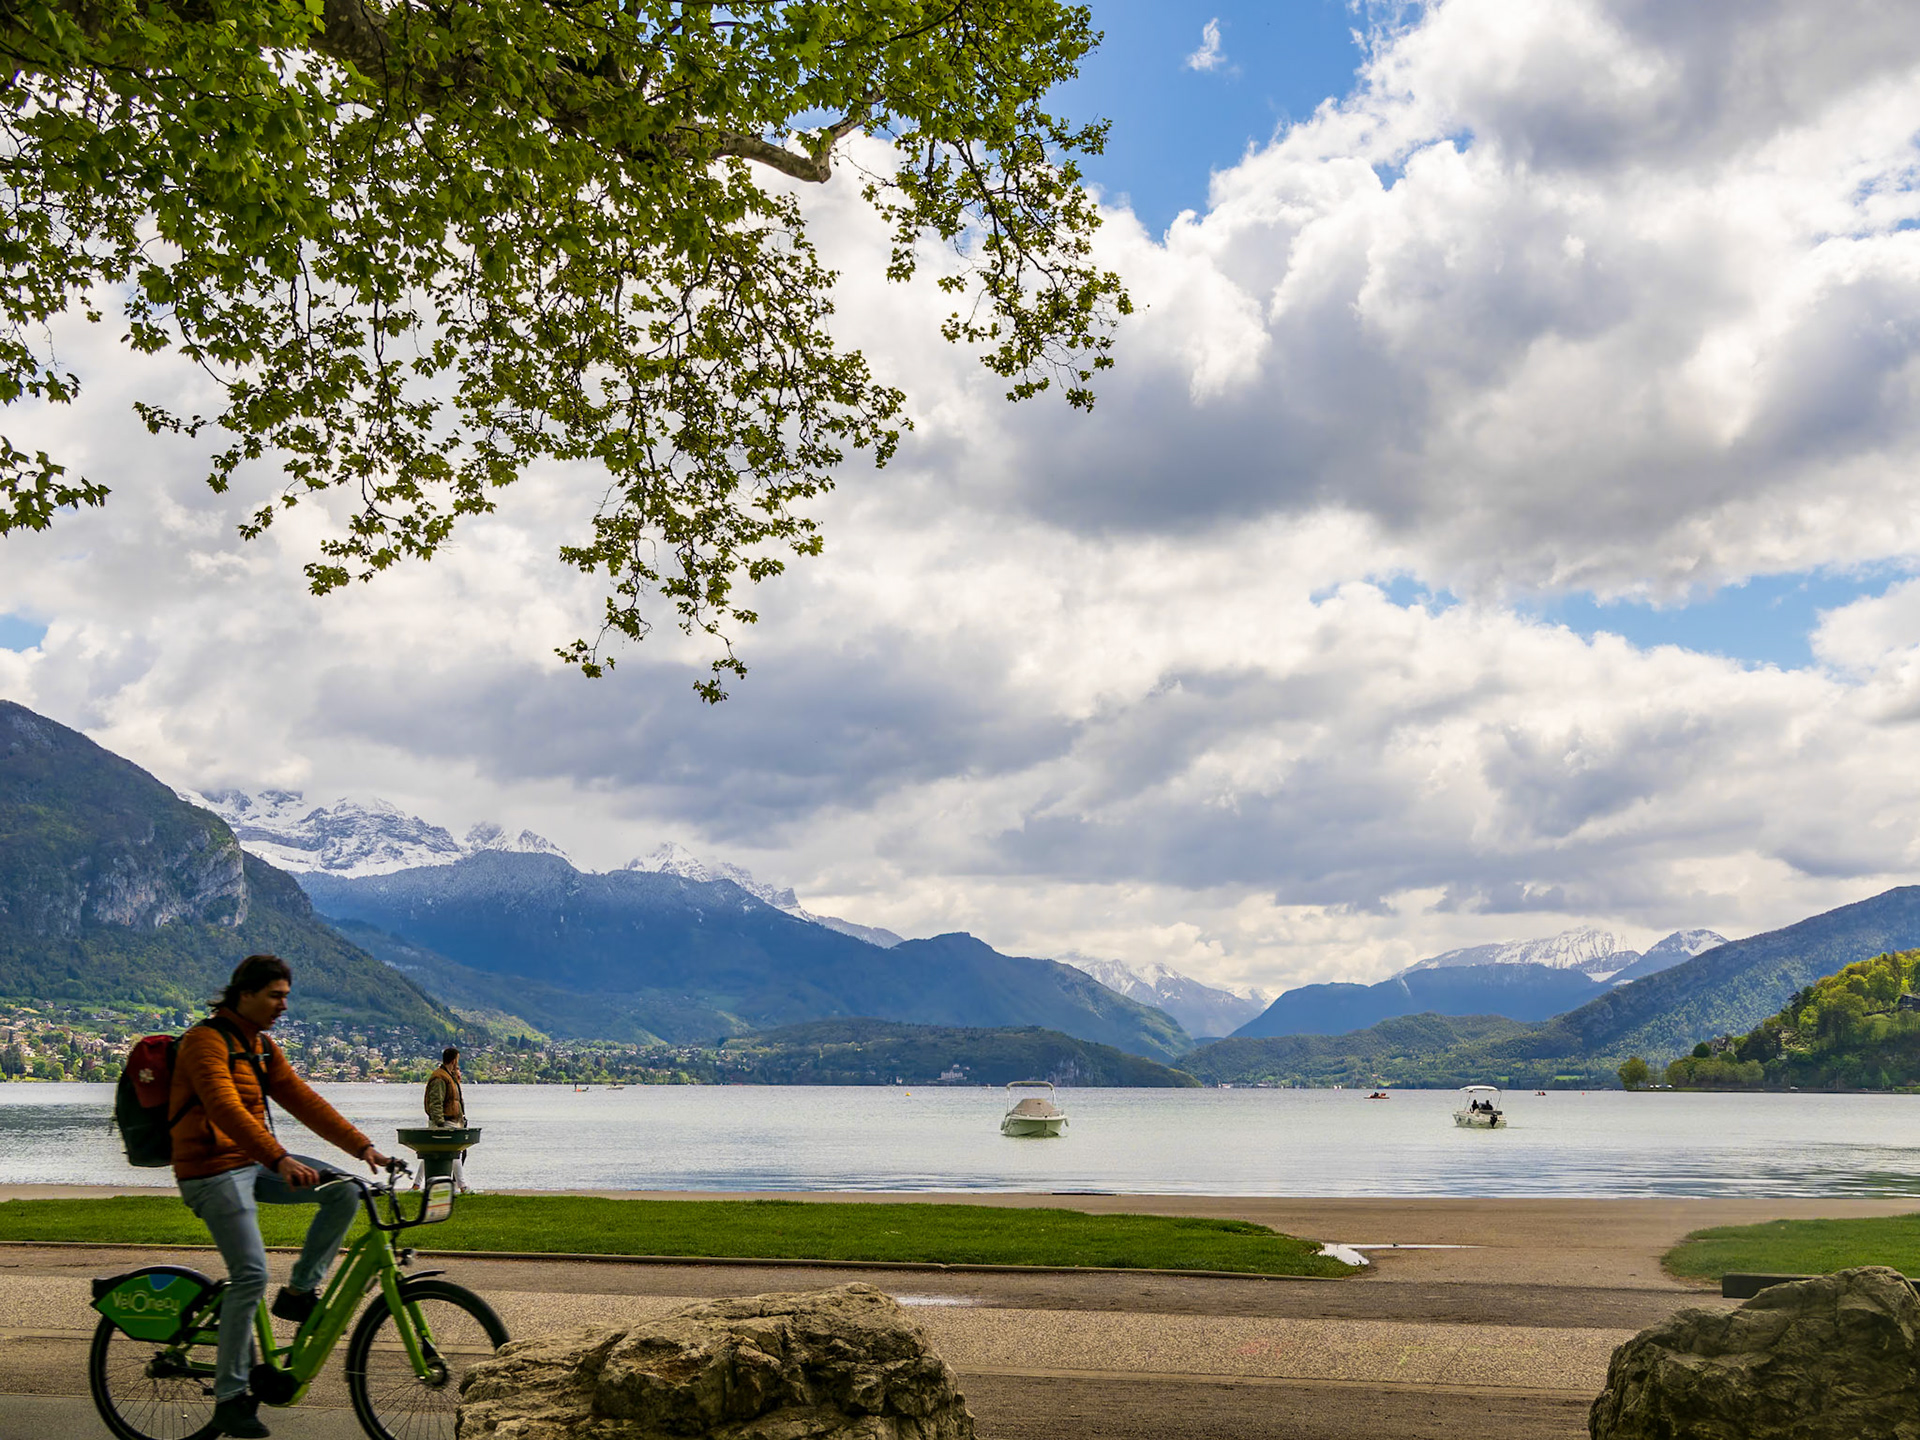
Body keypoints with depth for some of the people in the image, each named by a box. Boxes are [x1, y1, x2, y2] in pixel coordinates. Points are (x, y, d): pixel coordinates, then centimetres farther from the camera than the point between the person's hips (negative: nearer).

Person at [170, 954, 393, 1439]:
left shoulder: (261, 1045, 13)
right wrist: (279, 1160, -41)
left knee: (345, 1190, -8)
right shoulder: (206, 1041, -15)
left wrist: (362, 1146, -1)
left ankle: (299, 1291, 4)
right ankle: (229, 1398, -3)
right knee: (250, 1275, -14)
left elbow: (301, 1099, 8)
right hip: (214, 1169, -8)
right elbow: (226, 1109, -29)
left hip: (254, 1162, 8)